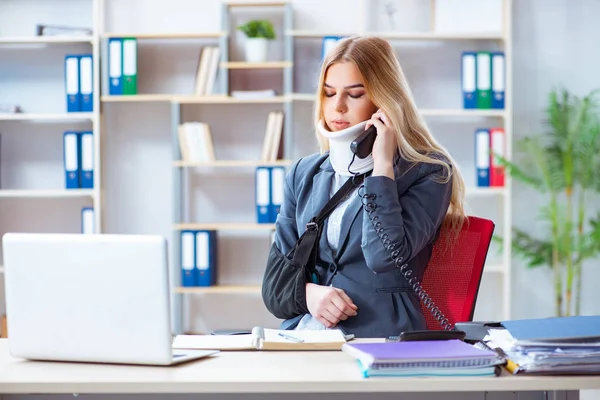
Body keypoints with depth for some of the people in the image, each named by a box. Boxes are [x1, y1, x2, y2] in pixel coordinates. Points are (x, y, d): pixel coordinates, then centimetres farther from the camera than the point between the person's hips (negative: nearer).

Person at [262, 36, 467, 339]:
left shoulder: (428, 172, 0)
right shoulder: (303, 174, 14)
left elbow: (386, 257, -16)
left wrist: (383, 163, -10)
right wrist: (308, 292, -8)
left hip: (382, 338, -5)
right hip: (303, 331, 5)